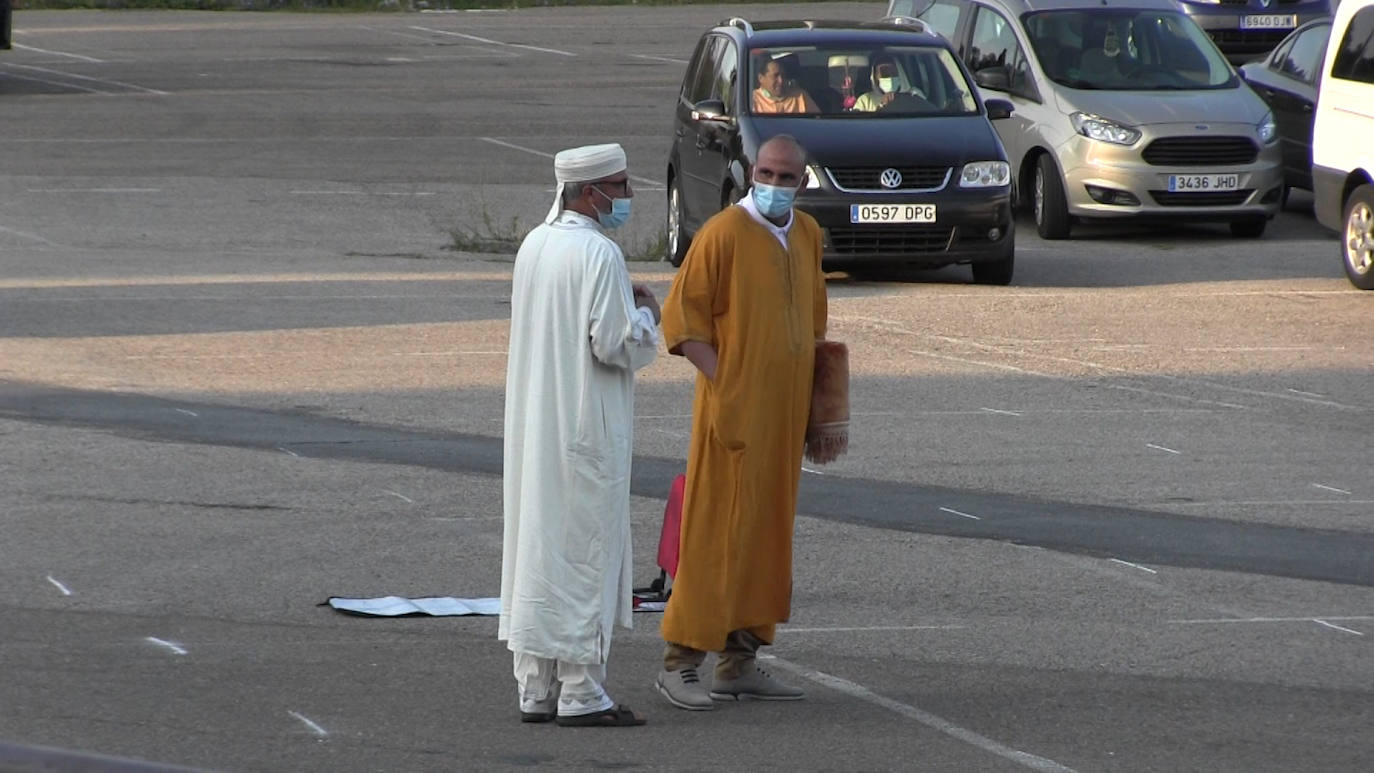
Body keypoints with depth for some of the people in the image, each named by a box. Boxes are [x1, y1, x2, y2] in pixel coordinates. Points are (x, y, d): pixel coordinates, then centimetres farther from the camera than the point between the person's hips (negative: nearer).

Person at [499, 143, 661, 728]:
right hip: (587, 430, -8)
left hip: (534, 428, 8)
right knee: (584, 550, -3)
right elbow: (620, 345, -19)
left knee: (536, 546, 11)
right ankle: (580, 693, -2)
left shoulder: (534, 246, 9)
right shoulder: (598, 255, -17)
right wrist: (646, 315, 1)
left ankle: (535, 688, 14)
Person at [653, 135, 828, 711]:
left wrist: (809, 397, 16)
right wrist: (721, 383, -17)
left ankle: (739, 659, 15)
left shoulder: (807, 235, 10)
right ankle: (680, 661, -4)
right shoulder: (724, 232, -11)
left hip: (785, 410, 7)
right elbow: (681, 317, -12)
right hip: (735, 406, -7)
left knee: (768, 529, 9)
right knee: (716, 529, -8)